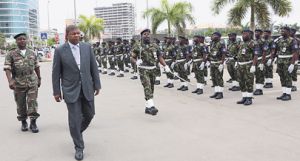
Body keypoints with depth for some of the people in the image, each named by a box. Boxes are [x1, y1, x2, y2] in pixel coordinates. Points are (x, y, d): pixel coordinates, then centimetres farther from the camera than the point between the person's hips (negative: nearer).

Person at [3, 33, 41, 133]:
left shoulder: (32, 53, 7)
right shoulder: (11, 54, -3)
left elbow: (36, 67, 16)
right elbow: (7, 68, -12)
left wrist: (39, 78, 19)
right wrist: (10, 81, -26)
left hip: (32, 81, 1)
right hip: (18, 83, -1)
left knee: (32, 102, -4)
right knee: (21, 104, 8)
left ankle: (33, 123, 5)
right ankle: (23, 122, 24)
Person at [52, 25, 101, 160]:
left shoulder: (87, 47, 2)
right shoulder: (60, 50, -6)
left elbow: (93, 67, 6)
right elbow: (56, 73, -3)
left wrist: (97, 84, 5)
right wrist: (56, 91, -3)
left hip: (86, 88, 3)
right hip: (71, 90, -3)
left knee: (89, 114, 12)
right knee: (75, 119, -1)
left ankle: (77, 131, 41)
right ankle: (79, 147, 14)